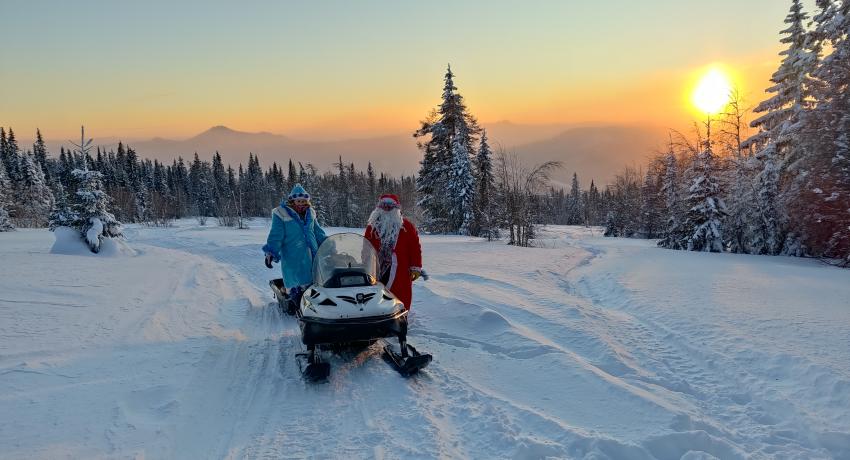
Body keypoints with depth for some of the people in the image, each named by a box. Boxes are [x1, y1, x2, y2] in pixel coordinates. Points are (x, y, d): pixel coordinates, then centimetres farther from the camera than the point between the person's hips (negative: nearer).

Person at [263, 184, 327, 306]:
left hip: (313, 256, 5)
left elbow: (318, 233, 24)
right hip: (293, 260, -5)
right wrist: (270, 253, -15)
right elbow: (275, 236, -7)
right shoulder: (281, 214, -3)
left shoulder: (310, 214, 14)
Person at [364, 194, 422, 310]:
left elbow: (415, 247, 1)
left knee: (402, 302, -1)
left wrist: (416, 268, -4)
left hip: (401, 272, -2)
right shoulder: (372, 227, 11)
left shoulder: (407, 226, 5)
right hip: (376, 271, 2)